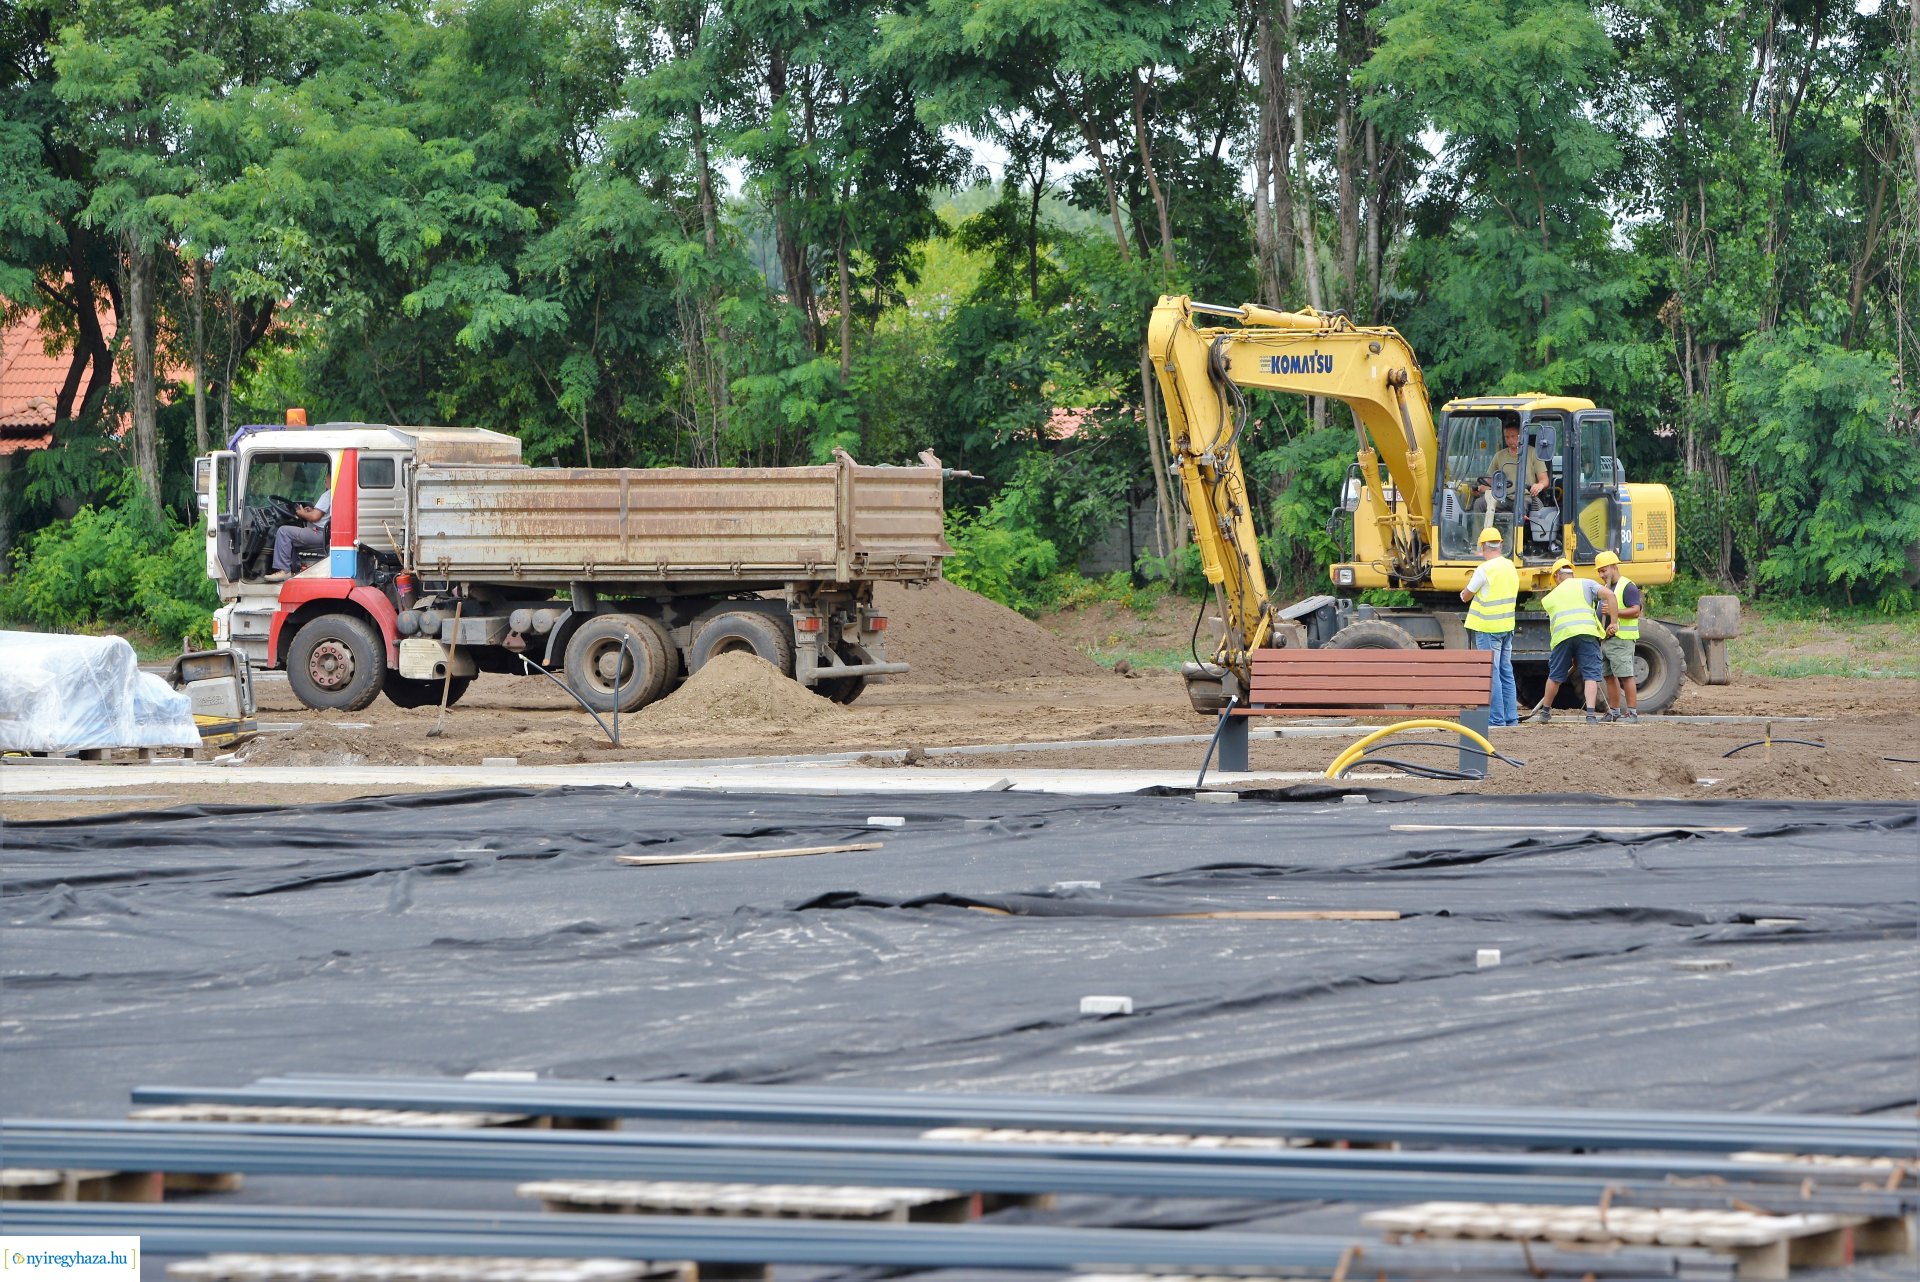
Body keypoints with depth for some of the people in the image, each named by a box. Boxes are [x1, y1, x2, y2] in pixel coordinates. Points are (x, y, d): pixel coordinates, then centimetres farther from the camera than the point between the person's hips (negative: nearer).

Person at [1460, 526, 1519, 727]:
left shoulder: (1484, 569, -16)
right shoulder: (1511, 567, 8)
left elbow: (1466, 595, -6)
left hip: (1488, 628, -7)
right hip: (1507, 626, 7)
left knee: (1491, 673, -4)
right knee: (1506, 672, 12)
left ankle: (1496, 718, -5)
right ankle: (1511, 717, 13)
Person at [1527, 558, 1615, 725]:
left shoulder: (1550, 597, 27)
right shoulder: (1585, 584, 18)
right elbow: (1609, 595, 2)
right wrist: (1613, 622, 5)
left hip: (1562, 635, 2)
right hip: (1587, 632, -2)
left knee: (1555, 676, 17)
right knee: (1590, 675, -1)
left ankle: (1545, 711, 31)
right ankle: (1591, 714, -15)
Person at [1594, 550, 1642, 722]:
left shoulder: (1628, 587, -8)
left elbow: (1635, 611, -18)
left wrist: (1614, 612, -28)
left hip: (1622, 639, -9)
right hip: (1606, 639, 9)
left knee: (1625, 675, -12)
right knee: (1609, 676, 10)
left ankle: (1633, 713, -12)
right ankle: (1614, 712, 16)